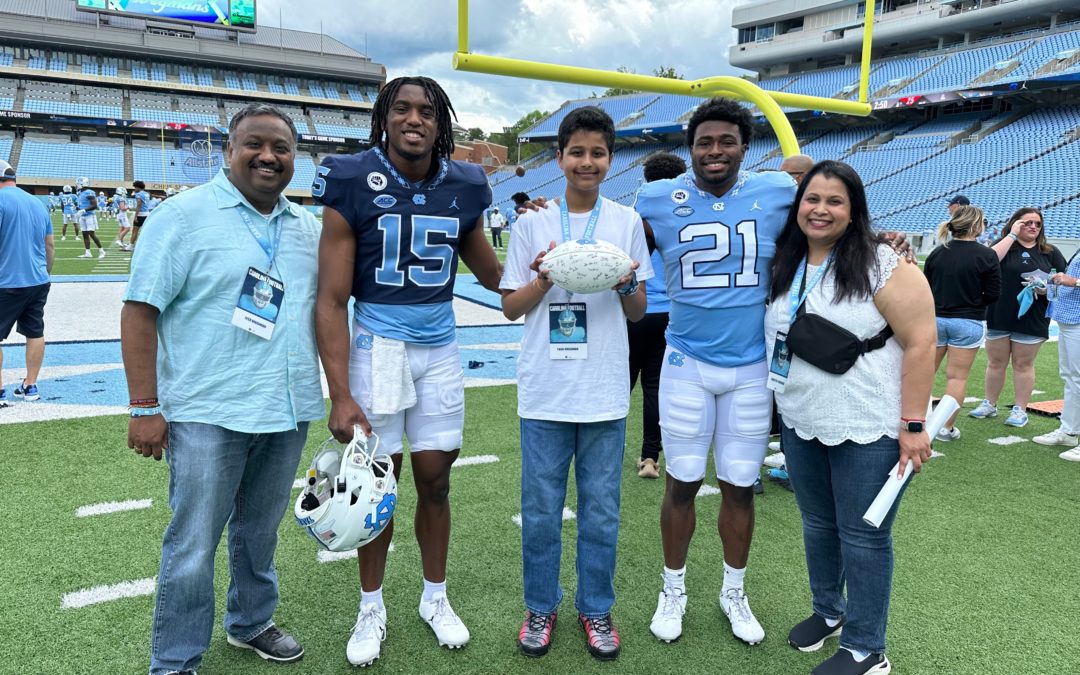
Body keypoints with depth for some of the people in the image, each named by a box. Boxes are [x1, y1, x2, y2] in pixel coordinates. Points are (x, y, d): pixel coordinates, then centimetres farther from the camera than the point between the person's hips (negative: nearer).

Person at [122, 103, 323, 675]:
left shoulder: (307, 227, 10)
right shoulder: (183, 215, -7)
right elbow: (139, 311, -10)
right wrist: (144, 407, -14)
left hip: (289, 413, 5)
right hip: (209, 414, -5)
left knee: (260, 531, 20)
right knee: (192, 545, 4)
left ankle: (251, 623, 41)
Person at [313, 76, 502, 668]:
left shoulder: (463, 187, 2)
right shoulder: (352, 184, -10)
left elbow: (490, 274, 15)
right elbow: (331, 299, -11)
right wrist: (340, 394, -16)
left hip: (440, 352, 3)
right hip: (377, 349, -3)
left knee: (435, 481, 10)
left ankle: (435, 597, 32)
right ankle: (371, 607, 29)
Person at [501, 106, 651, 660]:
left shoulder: (626, 222, 5)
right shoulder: (533, 224, 3)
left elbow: (638, 312, 7)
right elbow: (510, 307, 5)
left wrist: (626, 284, -14)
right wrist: (544, 279, -13)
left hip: (605, 392, 0)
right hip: (544, 391, 0)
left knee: (600, 508, 8)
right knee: (540, 506, 8)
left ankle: (596, 609, 26)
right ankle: (541, 607, 27)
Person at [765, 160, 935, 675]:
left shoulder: (883, 266, -12)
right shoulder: (784, 266, 6)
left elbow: (920, 343, -15)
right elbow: (774, 338, 16)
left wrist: (913, 425, -17)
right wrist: (779, 400, 10)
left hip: (870, 429, -6)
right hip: (800, 424, 6)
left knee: (863, 535, 4)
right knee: (818, 525, 19)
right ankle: (828, 611, 41)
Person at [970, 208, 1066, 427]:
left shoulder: (1050, 252, 7)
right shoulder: (1005, 244, 4)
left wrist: (1047, 289, -14)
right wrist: (1012, 235, -13)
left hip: (1032, 319, 0)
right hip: (999, 316, 0)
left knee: (1023, 364, 6)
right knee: (995, 362, 10)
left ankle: (1020, 410, 15)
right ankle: (989, 404, 22)